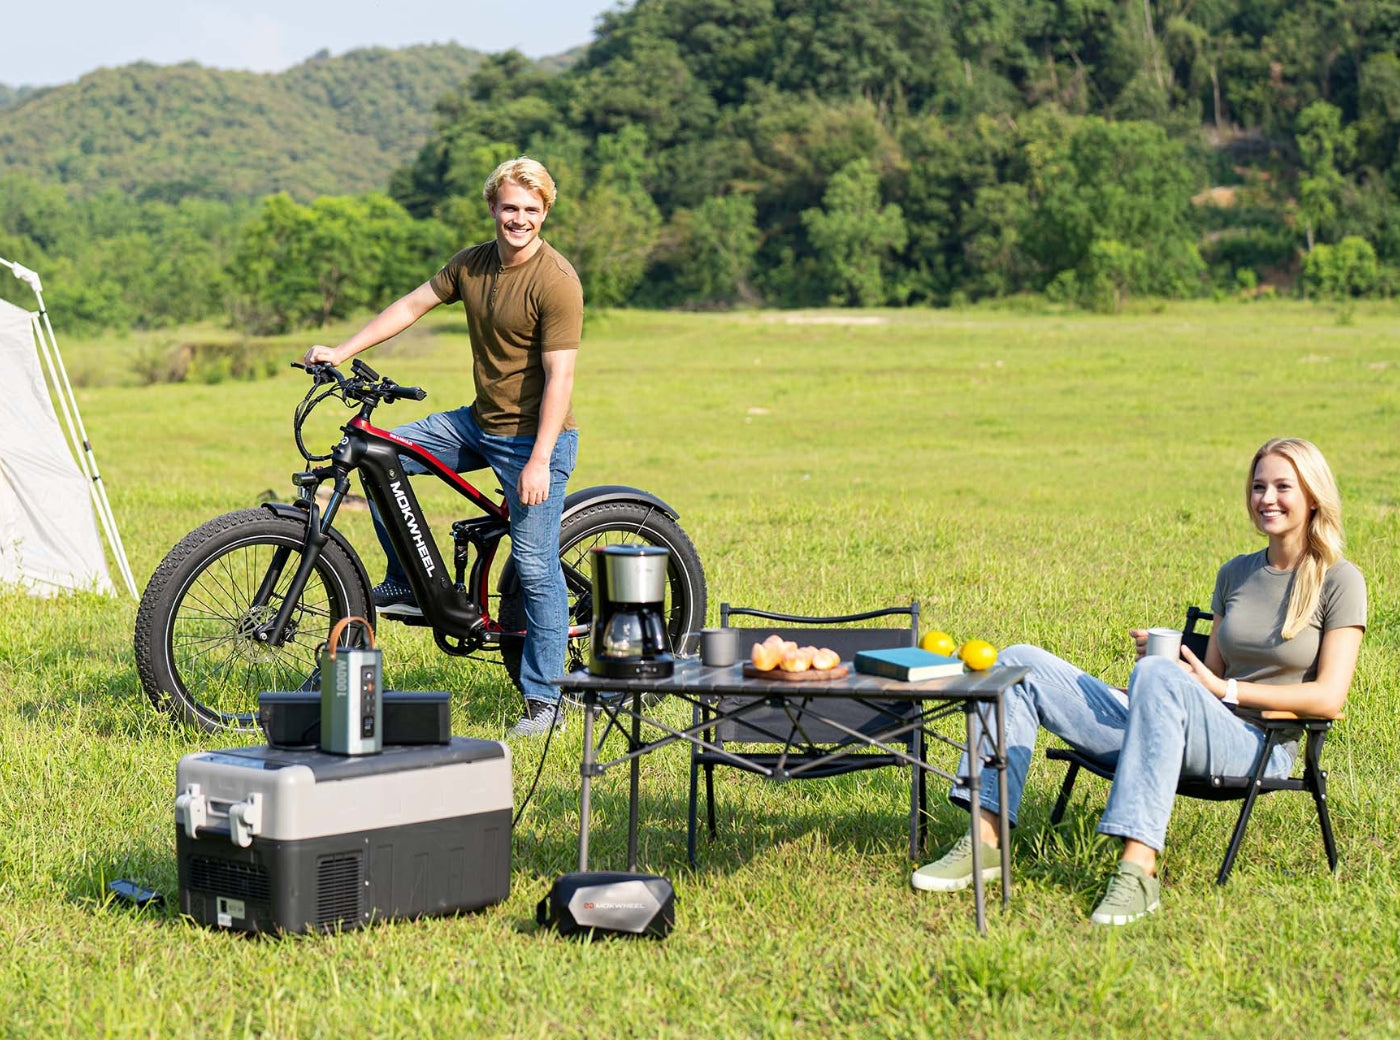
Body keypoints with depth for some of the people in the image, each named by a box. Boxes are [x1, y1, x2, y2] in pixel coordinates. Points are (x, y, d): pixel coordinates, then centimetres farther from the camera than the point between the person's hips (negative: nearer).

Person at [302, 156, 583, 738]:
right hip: (479, 423, 7)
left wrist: (539, 461, -24)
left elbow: (559, 376, -21)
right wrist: (342, 351, 10)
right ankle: (408, 583, 13)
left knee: (536, 567, -7)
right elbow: (413, 305, 14)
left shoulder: (556, 282, -18)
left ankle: (544, 701, 3)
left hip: (534, 436, -7)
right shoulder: (472, 264, 4)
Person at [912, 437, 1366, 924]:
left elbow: (1328, 699, -7)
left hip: (1259, 749, -7)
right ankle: (986, 838, -16)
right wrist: (1163, 659, -1)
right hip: (1192, 737, 7)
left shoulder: (1339, 582, 2)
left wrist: (1226, 689, -9)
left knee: (1156, 676, -40)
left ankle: (1138, 869, -47)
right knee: (1021, 663, -4)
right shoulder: (1235, 574, 21)